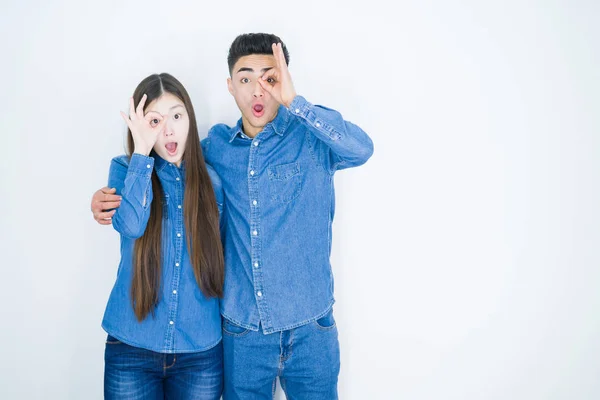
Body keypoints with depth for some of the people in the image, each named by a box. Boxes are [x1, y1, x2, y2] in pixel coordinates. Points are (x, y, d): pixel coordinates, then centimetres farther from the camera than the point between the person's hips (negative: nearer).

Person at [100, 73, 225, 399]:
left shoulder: (211, 180, 1)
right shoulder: (125, 170, -2)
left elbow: (219, 260, 9)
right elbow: (130, 225, -22)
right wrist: (142, 151, -19)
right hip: (132, 348, -1)